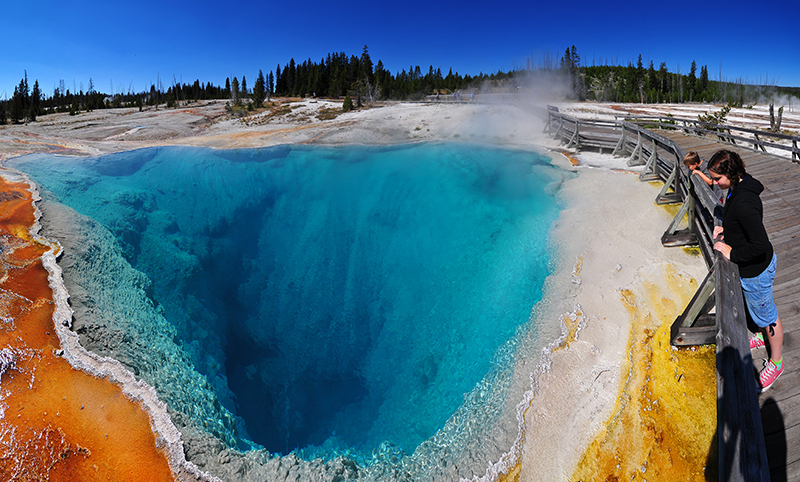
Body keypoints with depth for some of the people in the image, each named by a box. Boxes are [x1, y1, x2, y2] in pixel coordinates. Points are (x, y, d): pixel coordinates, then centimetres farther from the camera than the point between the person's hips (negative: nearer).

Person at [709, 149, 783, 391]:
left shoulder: (744, 203, -35)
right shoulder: (739, 187, -5)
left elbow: (760, 245, -35)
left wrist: (732, 253, -22)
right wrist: (726, 228, 0)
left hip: (755, 270, -9)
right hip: (750, 265, 9)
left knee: (766, 314, 13)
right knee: (759, 308, 31)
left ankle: (776, 362, 34)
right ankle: (763, 335, 56)